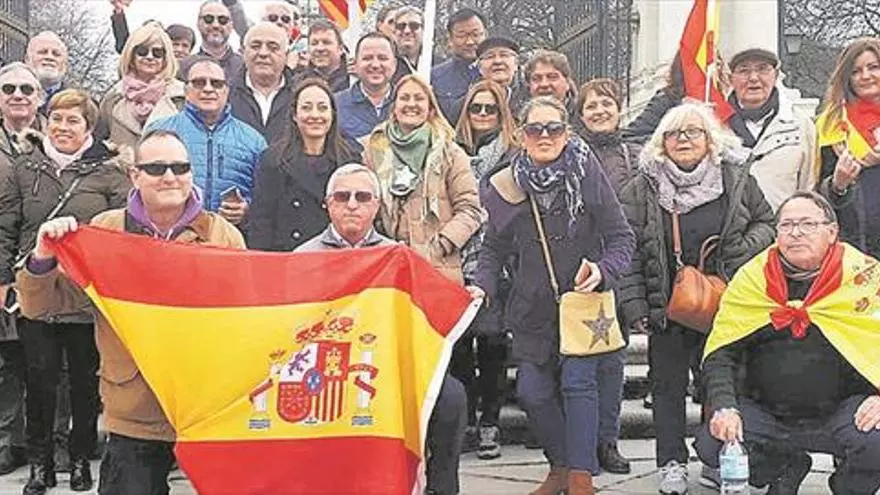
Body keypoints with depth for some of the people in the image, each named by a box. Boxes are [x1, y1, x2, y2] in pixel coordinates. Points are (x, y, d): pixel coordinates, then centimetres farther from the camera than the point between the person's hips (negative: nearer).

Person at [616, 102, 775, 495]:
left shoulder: (737, 179, 1)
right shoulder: (641, 189, -4)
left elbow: (766, 223, 12)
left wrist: (746, 250, -8)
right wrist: (634, 306, -9)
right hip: (666, 308, -1)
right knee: (668, 385, 7)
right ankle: (672, 463, 18)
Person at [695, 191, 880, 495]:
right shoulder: (751, 278, 2)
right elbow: (719, 353, 1)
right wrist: (724, 406, -15)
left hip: (841, 411, -2)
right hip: (766, 414, 2)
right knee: (711, 444, -21)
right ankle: (786, 469, 13)